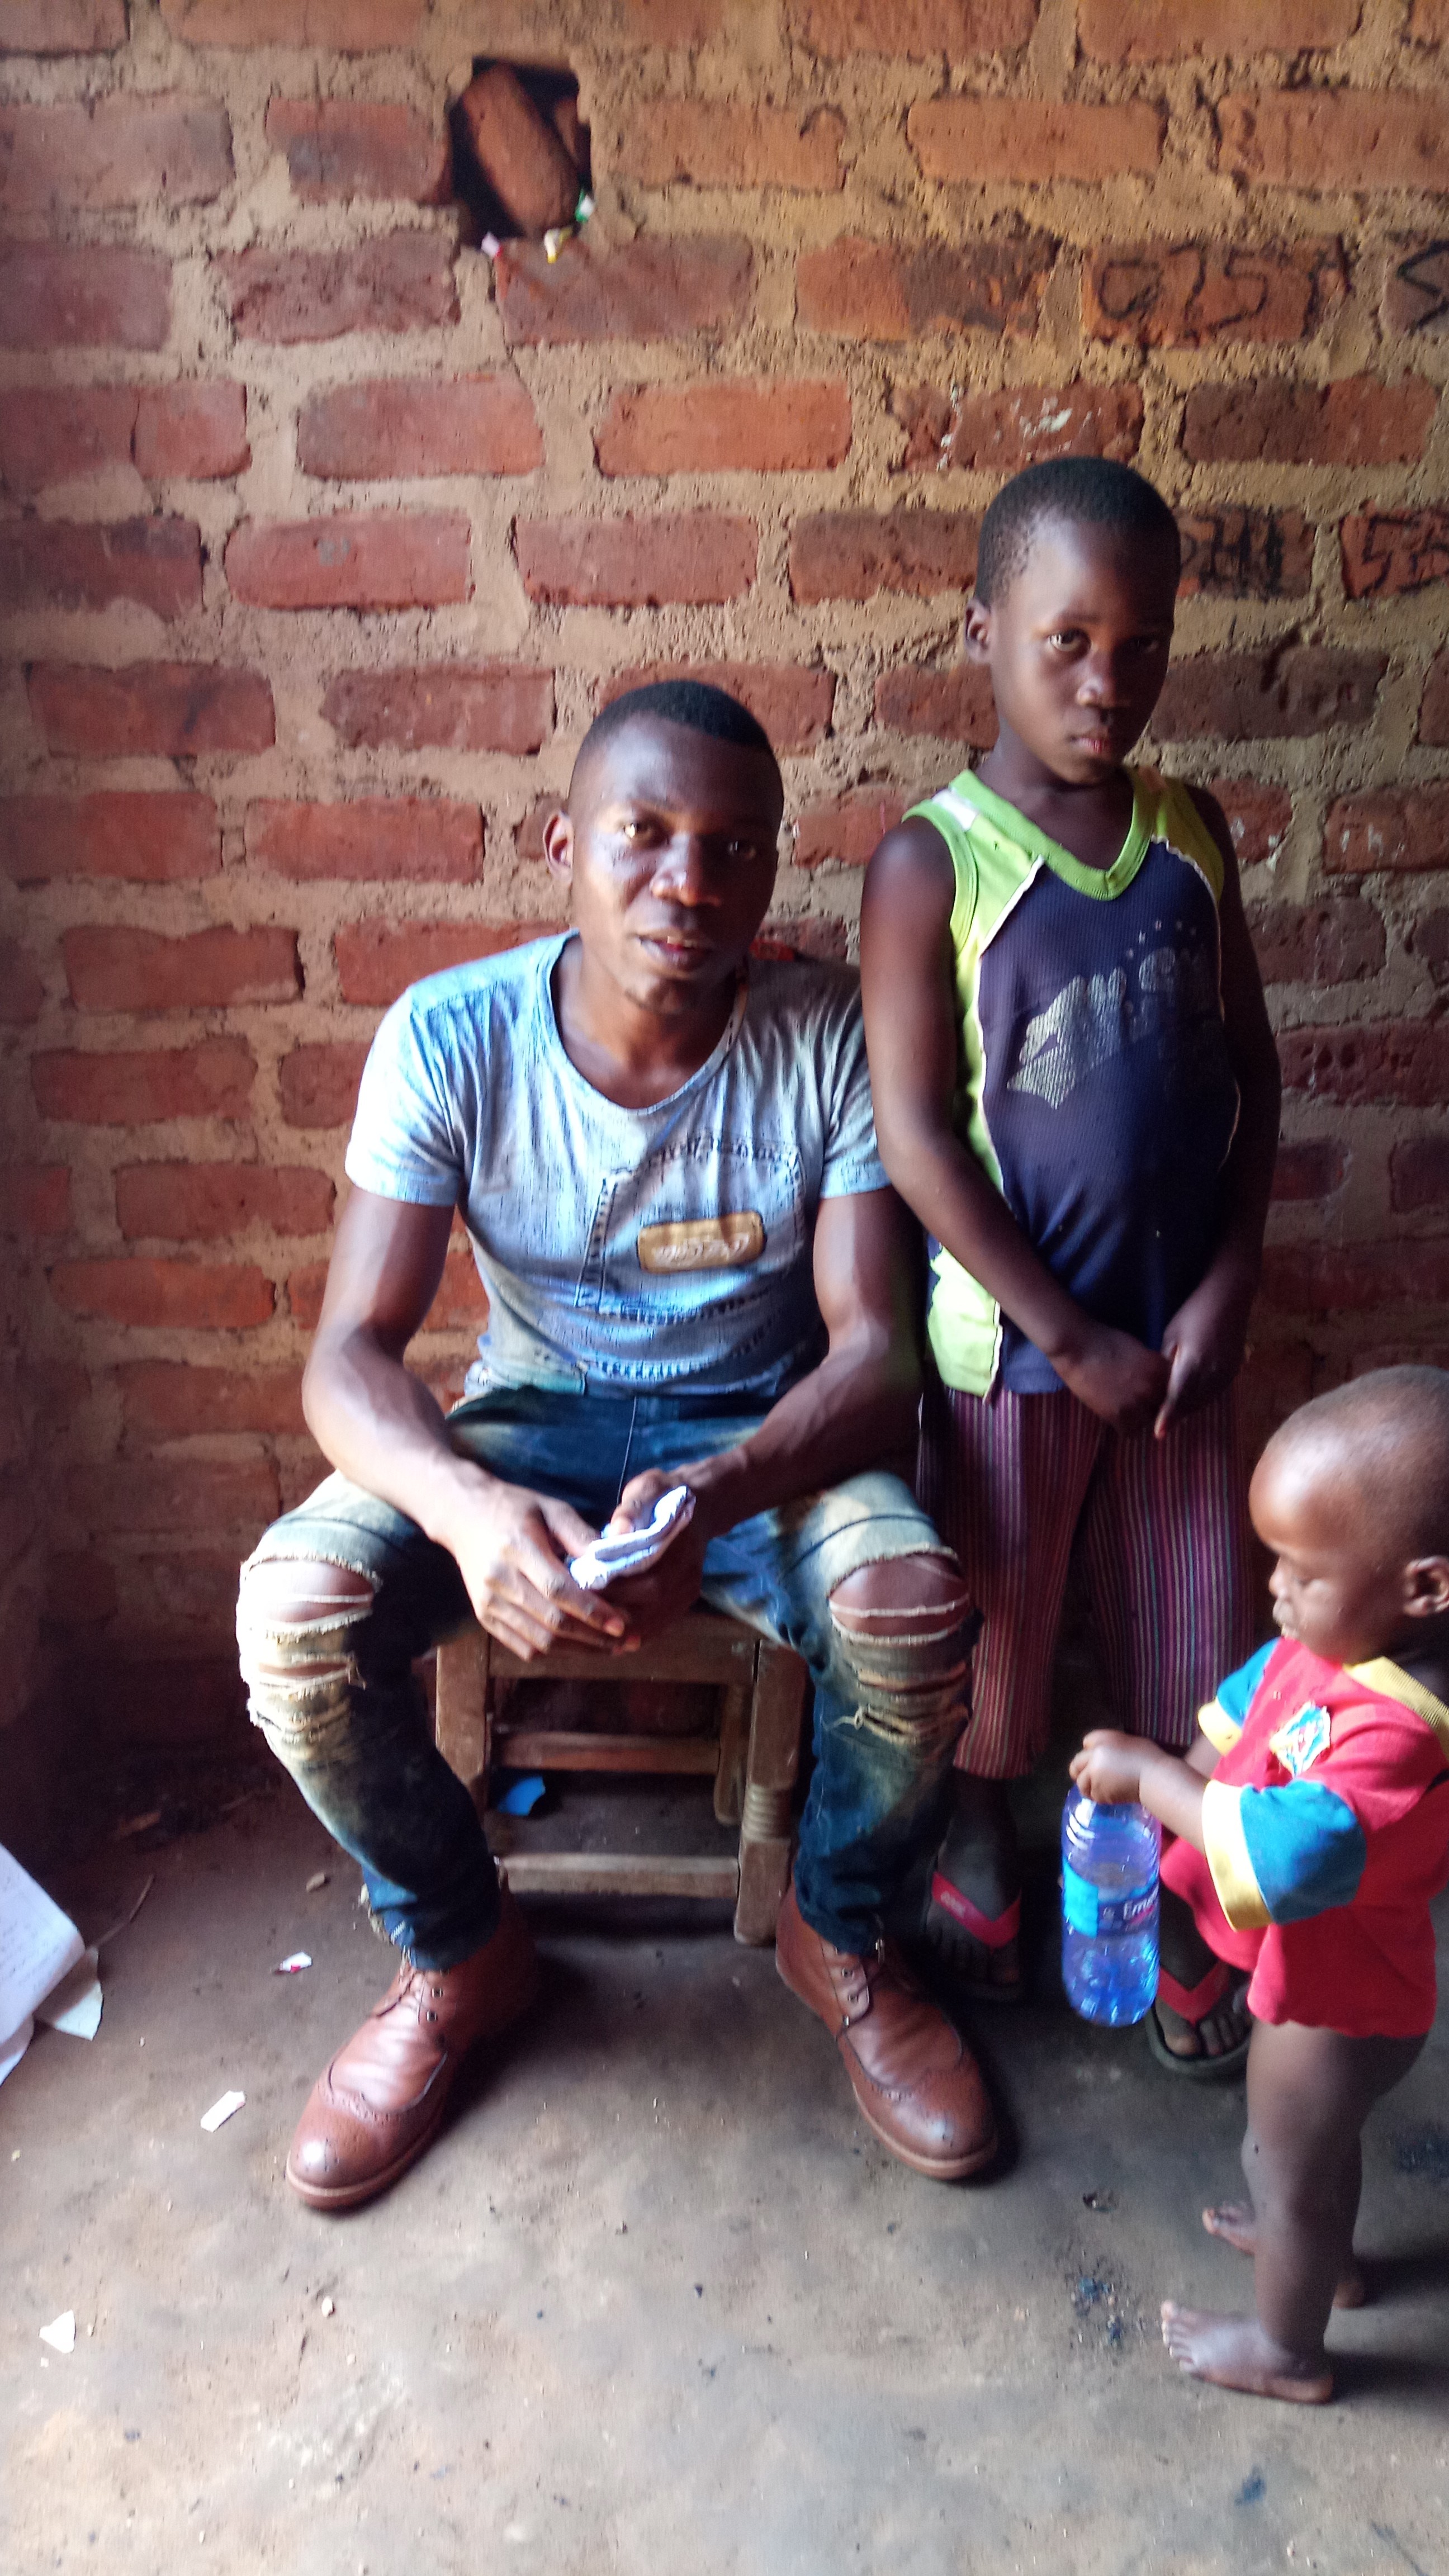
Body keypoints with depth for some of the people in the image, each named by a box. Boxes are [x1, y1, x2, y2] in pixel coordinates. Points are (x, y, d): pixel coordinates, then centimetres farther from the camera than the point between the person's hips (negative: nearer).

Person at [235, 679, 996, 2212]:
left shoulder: (831, 1037, -16)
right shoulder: (450, 1038, -15)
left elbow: (873, 1349, -18)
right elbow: (351, 1353, -18)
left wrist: (715, 1494, -39)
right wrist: (465, 1506, -40)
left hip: (764, 1433, 0)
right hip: (531, 1419, 1)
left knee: (911, 1608, -31)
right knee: (293, 1607, -25)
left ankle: (838, 1939, 5)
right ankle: (459, 1958, 6)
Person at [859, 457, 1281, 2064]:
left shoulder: (1193, 833, 2)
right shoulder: (931, 864, -12)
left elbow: (1247, 1061, 6)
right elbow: (915, 1137, -15)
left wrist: (1228, 1285, -4)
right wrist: (1075, 1342, -13)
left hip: (1179, 1328, 4)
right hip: (1012, 1338, -4)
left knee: (1186, 1625, 16)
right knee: (994, 1616, 14)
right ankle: (976, 1845, 41)